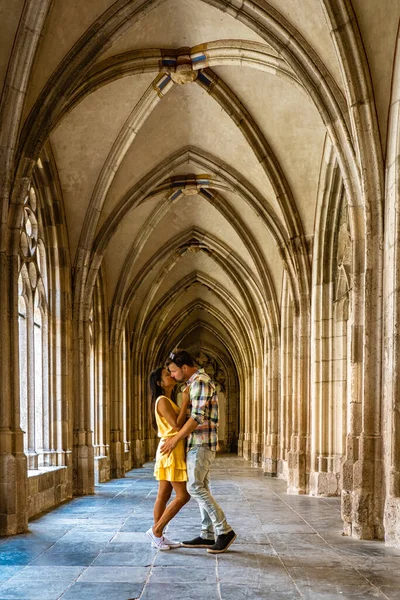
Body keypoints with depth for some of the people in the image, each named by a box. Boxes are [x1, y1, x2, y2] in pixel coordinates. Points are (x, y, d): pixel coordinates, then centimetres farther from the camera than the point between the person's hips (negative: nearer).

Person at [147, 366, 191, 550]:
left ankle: (158, 536, 12)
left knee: (164, 495, 9)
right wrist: (185, 402, -15)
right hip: (171, 450, -10)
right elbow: (177, 425, -20)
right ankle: (156, 530, -2)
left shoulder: (168, 401, 18)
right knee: (183, 495, -8)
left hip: (173, 451, 10)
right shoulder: (162, 401, -12)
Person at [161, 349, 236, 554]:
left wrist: (176, 439, -18)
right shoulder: (193, 382, 16)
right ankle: (208, 535, 14)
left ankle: (224, 531, -7)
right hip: (197, 443, 10)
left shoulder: (200, 381, -15)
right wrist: (177, 437, 19)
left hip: (201, 442, -10)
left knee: (195, 487, -12)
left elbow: (197, 417, -22)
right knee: (201, 488, 10)